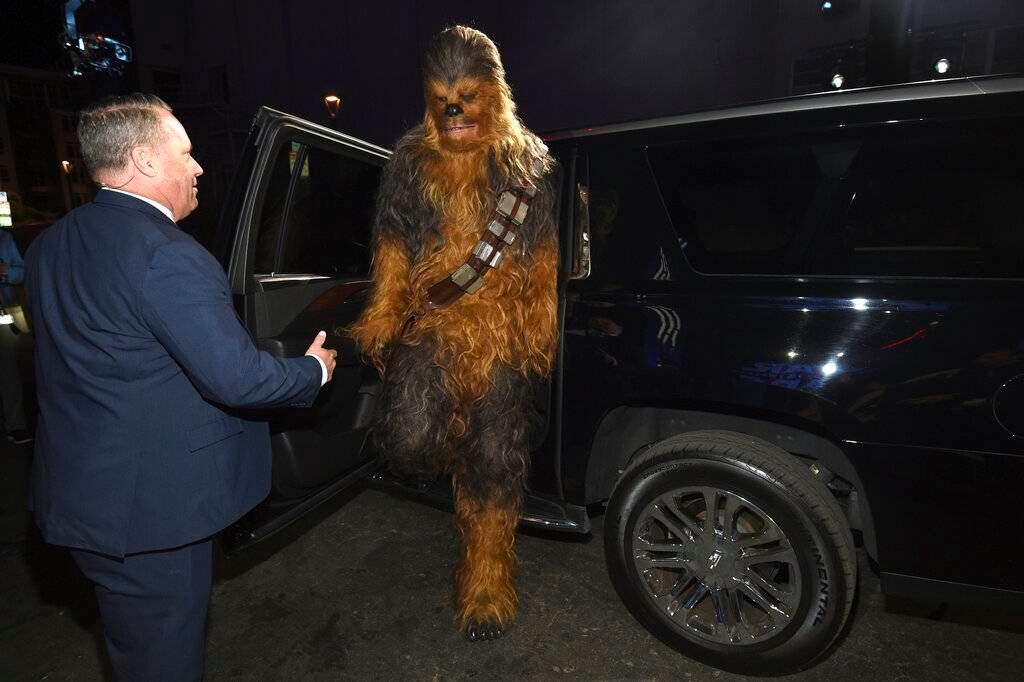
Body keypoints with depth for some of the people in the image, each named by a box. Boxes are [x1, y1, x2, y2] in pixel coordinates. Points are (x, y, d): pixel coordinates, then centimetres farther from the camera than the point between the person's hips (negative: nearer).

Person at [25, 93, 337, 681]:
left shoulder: (51, 245, 5)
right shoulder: (168, 255, -24)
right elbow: (235, 378, -27)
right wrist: (315, 371, -9)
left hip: (81, 492, 9)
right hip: (152, 505, -9)